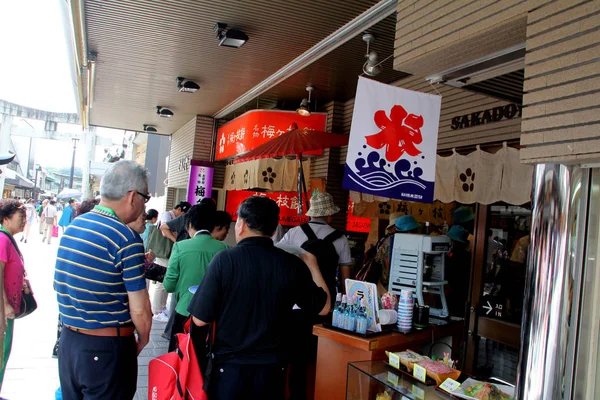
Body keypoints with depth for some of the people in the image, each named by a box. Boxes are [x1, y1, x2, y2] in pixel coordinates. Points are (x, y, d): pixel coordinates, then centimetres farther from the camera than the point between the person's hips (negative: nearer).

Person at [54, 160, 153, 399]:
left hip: (67, 341, 7)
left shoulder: (72, 226, 4)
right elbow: (140, 310, -17)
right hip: (107, 348, -7)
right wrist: (142, 341, 1)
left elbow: (64, 287, 13)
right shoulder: (127, 239, -19)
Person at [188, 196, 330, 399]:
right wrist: (312, 264, 16)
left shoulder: (224, 259, -16)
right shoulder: (292, 264, -9)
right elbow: (323, 307, 4)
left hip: (230, 366, -2)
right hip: (272, 368, 3)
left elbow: (200, 319, -12)